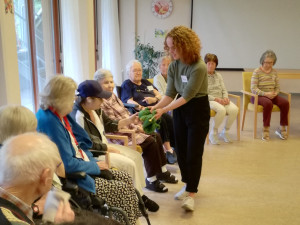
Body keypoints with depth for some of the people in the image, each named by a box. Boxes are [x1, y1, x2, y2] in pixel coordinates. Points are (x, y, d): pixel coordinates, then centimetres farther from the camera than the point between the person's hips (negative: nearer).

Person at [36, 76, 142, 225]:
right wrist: (95, 166, -12)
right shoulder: (50, 121, -25)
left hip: (82, 167, 9)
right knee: (123, 189, -9)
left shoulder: (59, 115, 4)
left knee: (126, 179, 5)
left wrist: (95, 162, -1)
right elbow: (68, 164, -26)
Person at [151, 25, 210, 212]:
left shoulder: (199, 67, -23)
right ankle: (188, 184, 29)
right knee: (181, 149, 11)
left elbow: (186, 96, -23)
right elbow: (170, 94, -4)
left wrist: (163, 110, -27)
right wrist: (155, 107, -19)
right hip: (180, 109, 7)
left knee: (194, 152, -3)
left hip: (198, 110, -6)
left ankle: (191, 192, 8)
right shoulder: (173, 66, -2)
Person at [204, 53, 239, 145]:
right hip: (209, 100, -6)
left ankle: (225, 132, -2)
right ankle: (213, 133, -14)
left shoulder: (218, 75, 19)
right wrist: (216, 99, -18)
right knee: (221, 110, -36)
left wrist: (225, 98, -7)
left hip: (221, 100, 6)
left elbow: (224, 89, 16)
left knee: (234, 109, -24)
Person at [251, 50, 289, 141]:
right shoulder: (257, 72, -6)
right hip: (259, 96, -5)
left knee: (285, 103, -22)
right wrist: (265, 93, -25)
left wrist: (275, 93, -11)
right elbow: (253, 89, -12)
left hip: (272, 96, 5)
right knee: (268, 103, -37)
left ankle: (282, 128, -10)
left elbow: (277, 87, 13)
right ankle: (266, 129, -26)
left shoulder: (274, 72, 10)